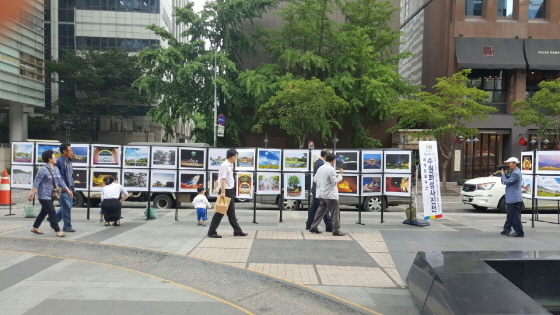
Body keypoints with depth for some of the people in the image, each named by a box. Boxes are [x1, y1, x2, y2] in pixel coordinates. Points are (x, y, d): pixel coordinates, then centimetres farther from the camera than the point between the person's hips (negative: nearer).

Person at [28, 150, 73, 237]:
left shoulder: (55, 169, 9)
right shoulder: (43, 169, -16)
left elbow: (60, 181, 12)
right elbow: (36, 182, -17)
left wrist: (67, 190, 9)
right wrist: (32, 193, -19)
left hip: (51, 195, 8)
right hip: (44, 196, -8)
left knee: (44, 212, 17)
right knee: (52, 213, -8)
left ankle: (35, 228, 32)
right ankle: (58, 231, -3)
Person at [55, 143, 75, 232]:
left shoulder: (69, 161, 14)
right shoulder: (59, 161, -13)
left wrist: (72, 188, 15)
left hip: (69, 188, 8)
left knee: (67, 207, 15)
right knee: (67, 207, -4)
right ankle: (67, 226, 7)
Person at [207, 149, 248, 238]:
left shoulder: (230, 165, 11)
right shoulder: (224, 165, -17)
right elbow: (222, 179, -24)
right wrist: (222, 192, -28)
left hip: (230, 191, 10)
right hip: (225, 191, -10)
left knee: (231, 213, 16)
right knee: (220, 212, -3)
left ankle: (237, 231, 24)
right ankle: (212, 232, 5)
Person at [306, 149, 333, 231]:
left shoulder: (317, 162, 12)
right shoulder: (322, 163, -19)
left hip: (316, 188, 10)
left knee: (313, 207, 14)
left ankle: (309, 225, 20)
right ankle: (329, 226, 2)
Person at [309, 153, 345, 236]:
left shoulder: (320, 168, 10)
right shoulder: (331, 169, -15)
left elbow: (315, 180, 14)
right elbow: (335, 181, -13)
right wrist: (340, 174, -2)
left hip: (321, 194, 8)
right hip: (330, 195, -8)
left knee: (321, 210, 17)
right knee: (335, 212, -1)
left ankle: (313, 227, 17)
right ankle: (336, 230, -1)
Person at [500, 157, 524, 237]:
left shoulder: (516, 173, -18)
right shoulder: (512, 172, 15)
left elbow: (507, 182, -21)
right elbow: (504, 181, 14)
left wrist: (503, 173, -9)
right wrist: (505, 173, 1)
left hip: (514, 199, -11)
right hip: (511, 198, 11)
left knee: (515, 216, -6)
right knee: (510, 216, 17)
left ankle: (519, 232, 0)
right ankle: (506, 230, 26)